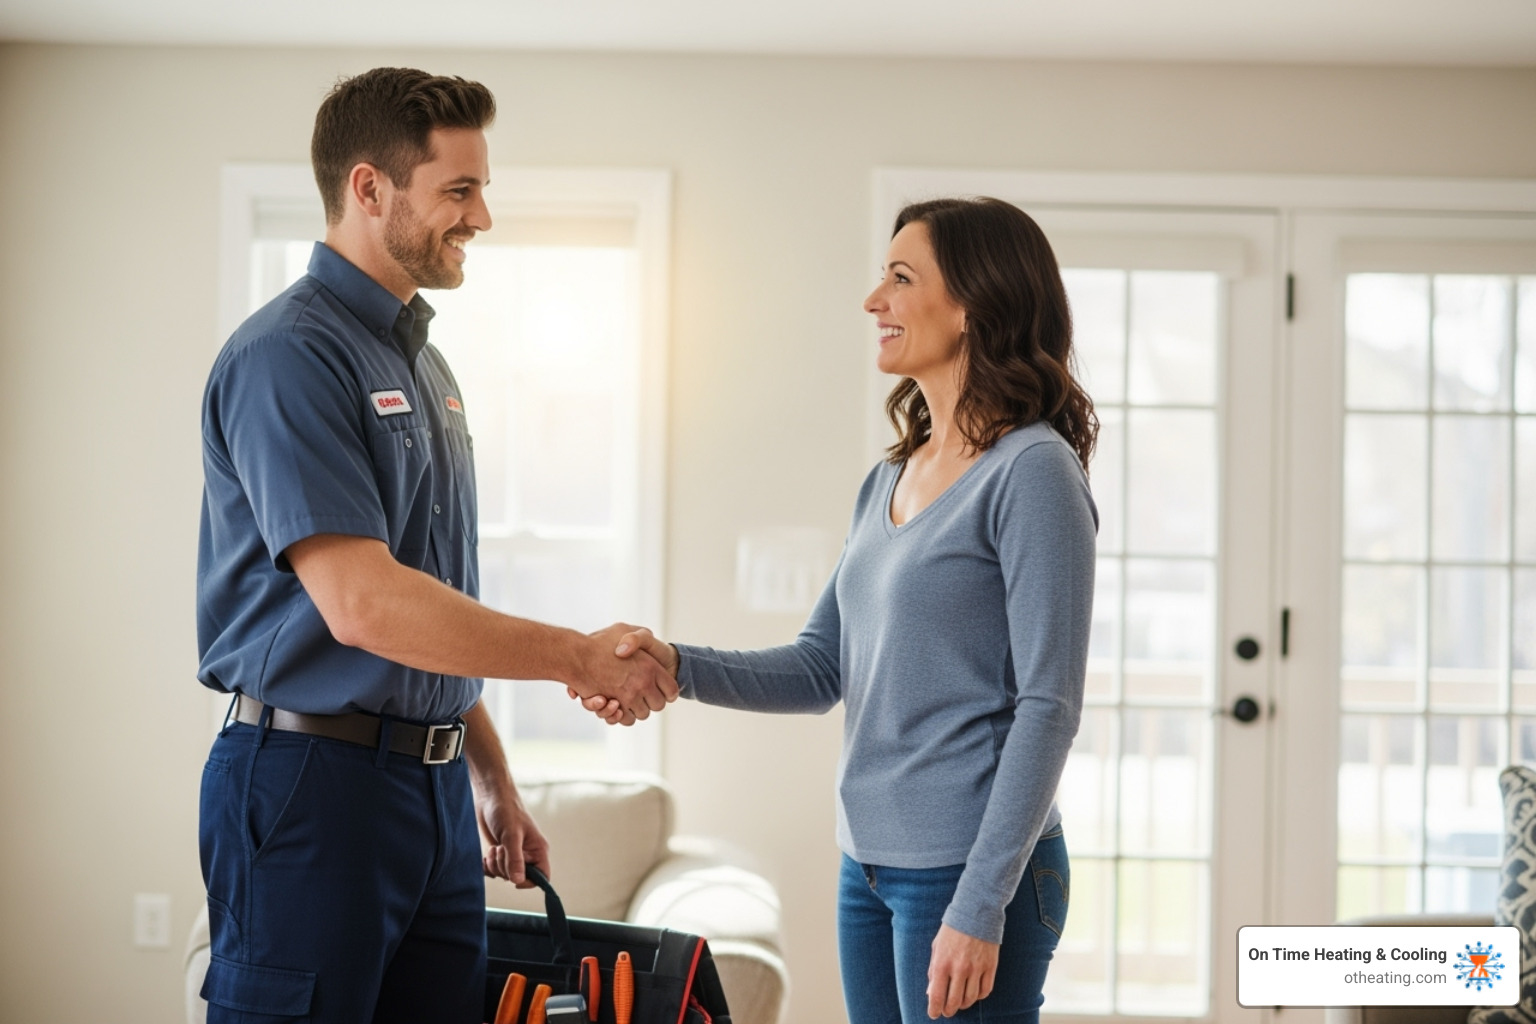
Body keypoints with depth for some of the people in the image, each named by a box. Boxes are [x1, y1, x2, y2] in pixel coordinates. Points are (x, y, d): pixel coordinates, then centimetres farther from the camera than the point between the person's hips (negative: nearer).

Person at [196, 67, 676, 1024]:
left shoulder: (426, 363, 16)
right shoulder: (289, 356, -13)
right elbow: (362, 604, -23)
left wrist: (494, 780, 20)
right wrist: (581, 657, -16)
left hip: (436, 789, 8)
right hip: (312, 782, -8)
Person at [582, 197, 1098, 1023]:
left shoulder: (1031, 472, -12)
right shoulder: (888, 481, 13)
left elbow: (1047, 707, -15)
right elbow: (822, 668, 13)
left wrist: (980, 907, -19)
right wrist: (678, 667, -4)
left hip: (970, 865, -8)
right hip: (870, 862, 8)